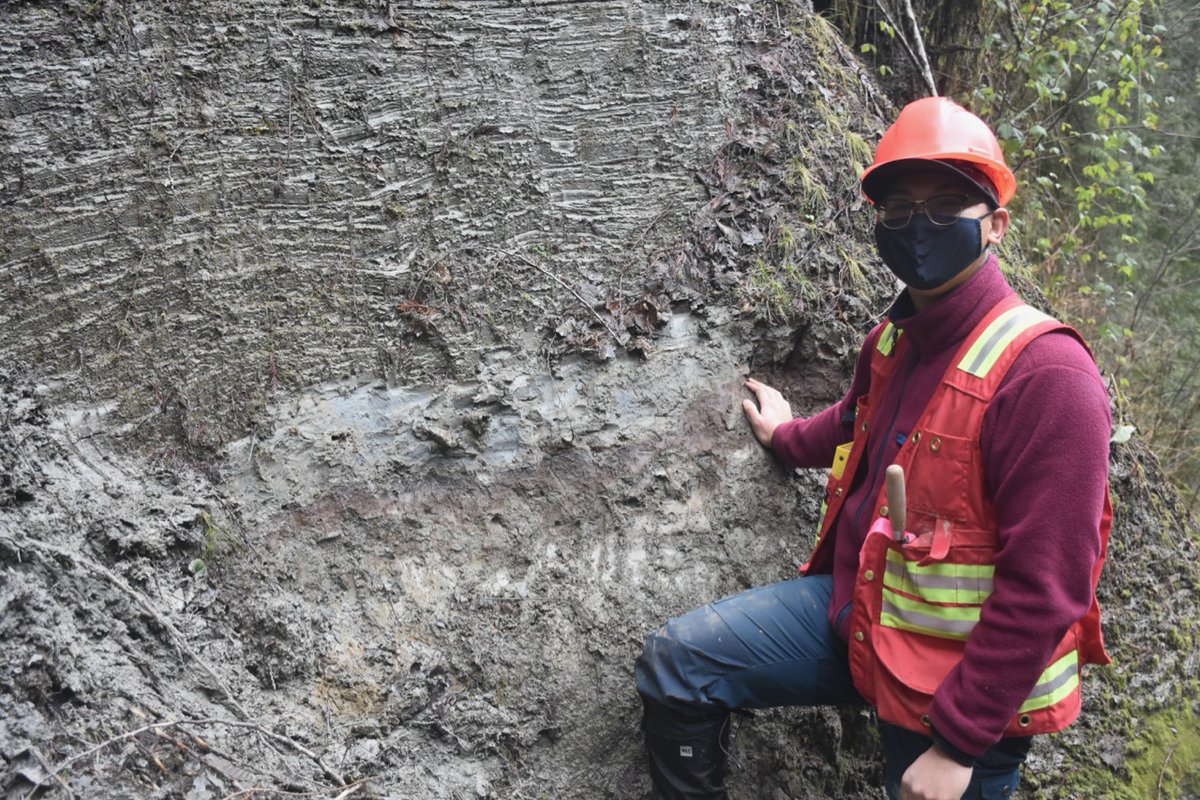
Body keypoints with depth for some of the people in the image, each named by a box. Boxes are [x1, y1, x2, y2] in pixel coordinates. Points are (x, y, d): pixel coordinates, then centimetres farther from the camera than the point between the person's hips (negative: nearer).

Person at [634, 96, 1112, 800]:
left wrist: (958, 742, -21)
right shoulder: (894, 338, 1)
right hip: (858, 609, 7)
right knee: (675, 662, 0)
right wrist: (787, 438, 42)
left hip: (963, 687, -6)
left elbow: (1045, 589, -24)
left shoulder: (1046, 370, -23)